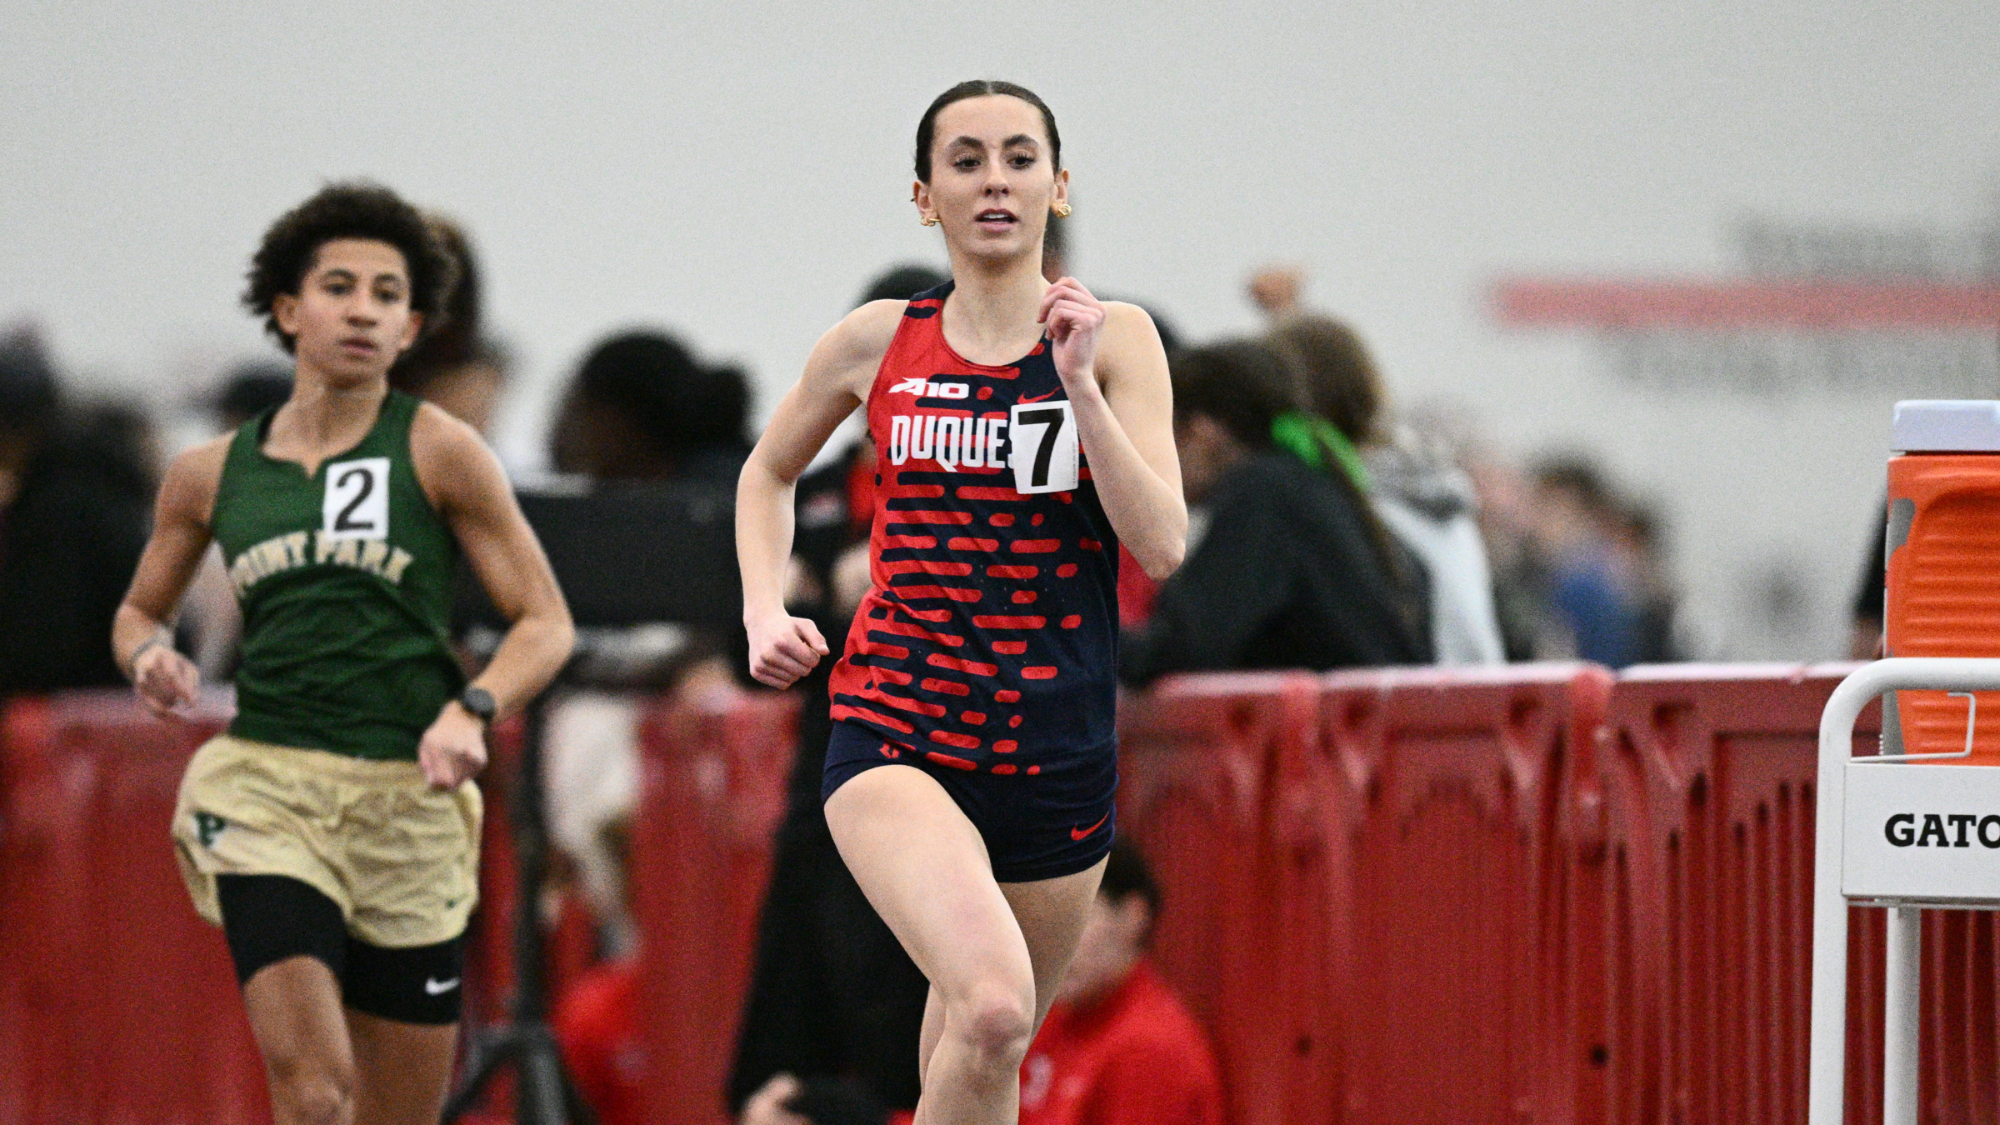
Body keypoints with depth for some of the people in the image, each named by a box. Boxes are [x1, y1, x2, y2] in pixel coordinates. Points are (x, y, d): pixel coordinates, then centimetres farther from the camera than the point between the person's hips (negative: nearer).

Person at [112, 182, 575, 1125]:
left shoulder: (438, 453, 2)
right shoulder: (209, 475, 9)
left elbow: (544, 622, 2)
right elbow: (138, 610, 24)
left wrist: (473, 709, -17)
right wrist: (148, 652, 0)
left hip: (409, 799, 0)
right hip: (265, 790, 0)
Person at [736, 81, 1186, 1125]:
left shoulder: (1114, 338, 1)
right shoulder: (877, 343, 3)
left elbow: (1162, 545, -10)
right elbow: (768, 472, 22)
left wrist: (1078, 384, -18)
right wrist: (765, 614, 7)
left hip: (1057, 753, 2)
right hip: (894, 737, -2)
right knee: (992, 1004, -29)